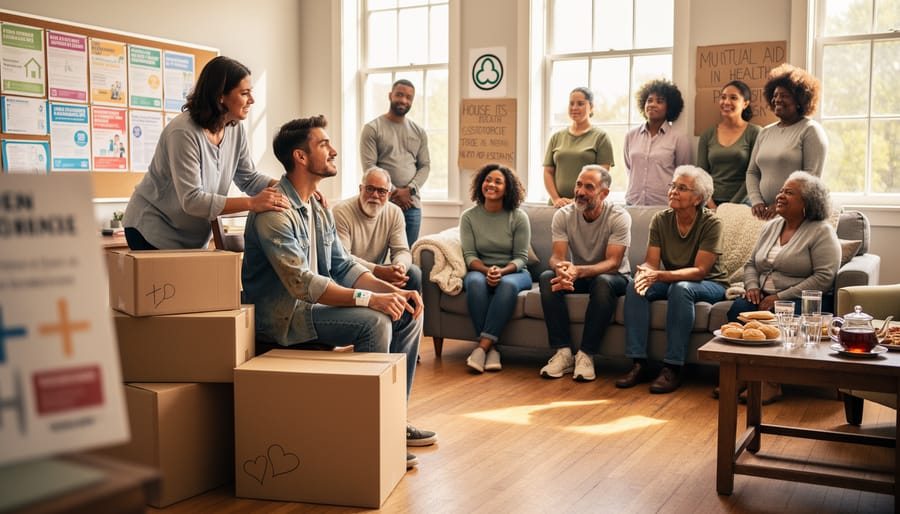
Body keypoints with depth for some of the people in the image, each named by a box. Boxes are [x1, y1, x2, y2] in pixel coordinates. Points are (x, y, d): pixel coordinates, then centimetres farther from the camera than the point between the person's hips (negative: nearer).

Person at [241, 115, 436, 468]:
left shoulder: (318, 207, 11)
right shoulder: (275, 210, -20)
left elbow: (343, 266, 10)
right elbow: (301, 283, -29)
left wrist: (394, 291, -5)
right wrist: (369, 298, -33)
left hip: (313, 303, 9)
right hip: (280, 315, -9)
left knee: (408, 313, 0)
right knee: (374, 321, -27)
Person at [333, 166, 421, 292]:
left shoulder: (395, 213, 1)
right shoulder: (341, 212, -14)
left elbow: (401, 250, -2)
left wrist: (400, 267, -30)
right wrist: (379, 271, -36)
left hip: (380, 270, 5)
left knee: (413, 272, -19)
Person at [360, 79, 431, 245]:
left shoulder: (419, 132, 15)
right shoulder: (372, 129, 1)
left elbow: (425, 165, 10)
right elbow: (369, 167, -6)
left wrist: (409, 190, -7)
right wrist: (393, 193, -11)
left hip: (412, 203, 4)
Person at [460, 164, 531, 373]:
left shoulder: (518, 217, -2)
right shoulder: (469, 216, 2)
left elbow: (521, 257, -3)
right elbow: (469, 255, -2)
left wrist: (502, 271, -23)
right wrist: (487, 270, -22)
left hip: (512, 271, -1)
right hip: (480, 270, 1)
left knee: (508, 284, -37)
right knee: (475, 282, -35)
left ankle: (483, 346, -38)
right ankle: (491, 349, -34)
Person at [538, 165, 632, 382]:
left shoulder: (619, 217, -17)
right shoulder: (563, 215, -7)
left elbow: (613, 262, -25)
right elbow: (557, 256, -15)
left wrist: (579, 271, -44)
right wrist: (560, 268, -42)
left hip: (614, 276, -3)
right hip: (578, 274, 3)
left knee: (602, 282, -38)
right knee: (547, 278, -27)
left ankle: (586, 354, -29)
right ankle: (563, 353, -26)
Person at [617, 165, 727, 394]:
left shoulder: (711, 223, -16)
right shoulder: (661, 220, -3)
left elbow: (699, 271, -23)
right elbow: (652, 263, -8)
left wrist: (659, 275, -37)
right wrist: (645, 273, -34)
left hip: (709, 285, -4)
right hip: (672, 280, 4)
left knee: (681, 288, -37)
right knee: (635, 287, -23)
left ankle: (672, 368, -32)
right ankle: (639, 364, -23)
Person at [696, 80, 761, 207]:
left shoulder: (754, 133, 0)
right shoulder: (708, 134, 8)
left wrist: (732, 205, -11)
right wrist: (711, 204, -8)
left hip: (741, 203, -2)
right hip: (712, 203, 2)